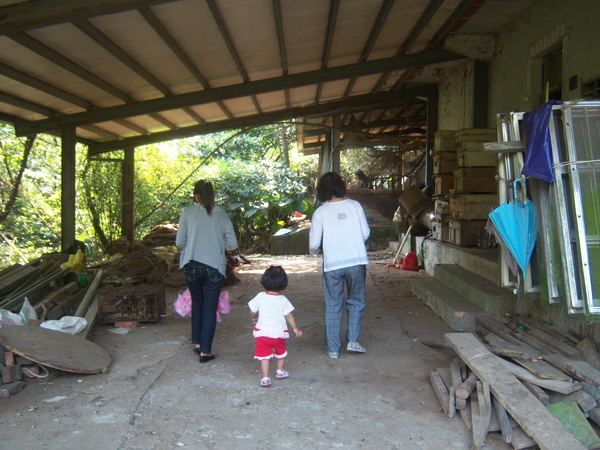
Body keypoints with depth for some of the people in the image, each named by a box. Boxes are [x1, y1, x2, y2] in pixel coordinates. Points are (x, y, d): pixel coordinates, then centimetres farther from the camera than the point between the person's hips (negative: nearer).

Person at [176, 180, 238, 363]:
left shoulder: (188, 212, -1)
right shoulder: (222, 214, 2)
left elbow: (179, 242, -1)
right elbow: (232, 244, 0)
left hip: (192, 265, 1)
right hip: (215, 266, -1)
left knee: (197, 302, 22)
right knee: (210, 308, 6)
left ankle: (197, 343, 27)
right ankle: (205, 351, 8)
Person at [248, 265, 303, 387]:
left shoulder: (260, 296, -6)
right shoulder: (283, 300, -8)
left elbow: (252, 311, 2)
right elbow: (288, 315, -6)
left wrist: (254, 318, 24)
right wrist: (295, 328, 6)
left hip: (262, 332, 0)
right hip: (279, 333, 0)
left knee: (264, 355, 5)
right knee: (281, 352, 24)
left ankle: (265, 378, -1)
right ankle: (280, 371, 39)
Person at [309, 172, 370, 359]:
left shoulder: (320, 212, -2)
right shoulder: (354, 205, 1)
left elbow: (314, 243, -1)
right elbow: (366, 233, 3)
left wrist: (313, 251, 22)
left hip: (332, 264, 0)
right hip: (357, 261, 1)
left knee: (333, 306, 10)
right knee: (356, 301, 17)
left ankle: (333, 348, 14)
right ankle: (352, 340, 8)